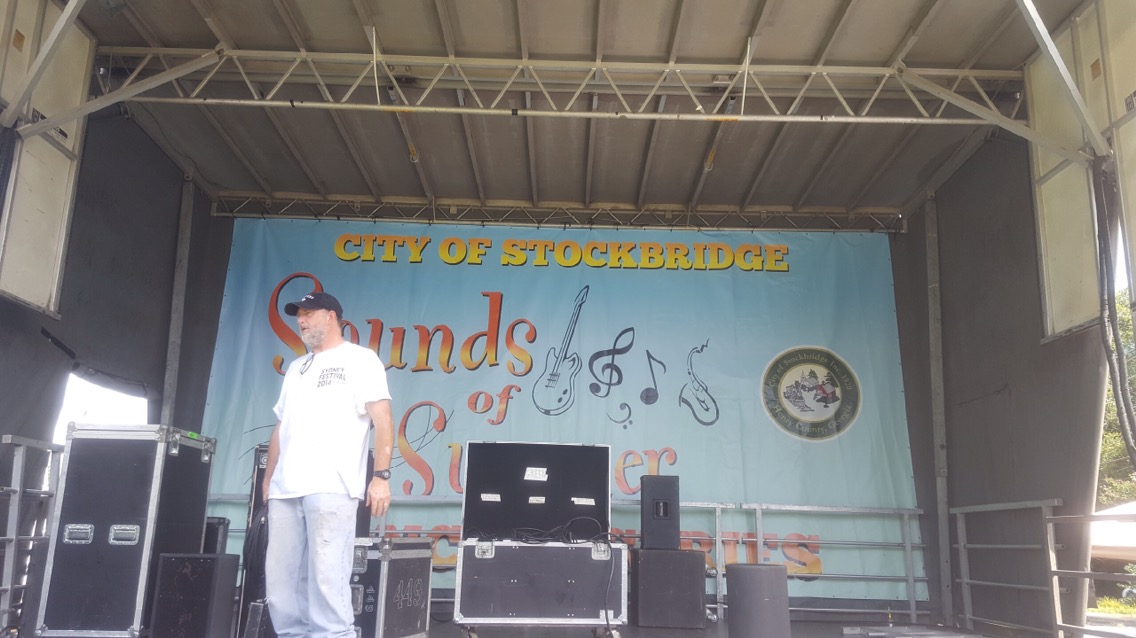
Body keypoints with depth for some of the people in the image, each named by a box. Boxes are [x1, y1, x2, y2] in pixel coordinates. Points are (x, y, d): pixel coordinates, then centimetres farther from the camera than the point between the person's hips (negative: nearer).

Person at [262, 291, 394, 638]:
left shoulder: (360, 359, 3)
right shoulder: (296, 368, 24)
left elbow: (382, 420, -5)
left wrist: (381, 475, -14)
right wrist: (268, 477, 18)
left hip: (331, 488, -7)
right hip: (286, 490, 7)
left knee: (326, 577, -10)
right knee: (281, 579, 5)